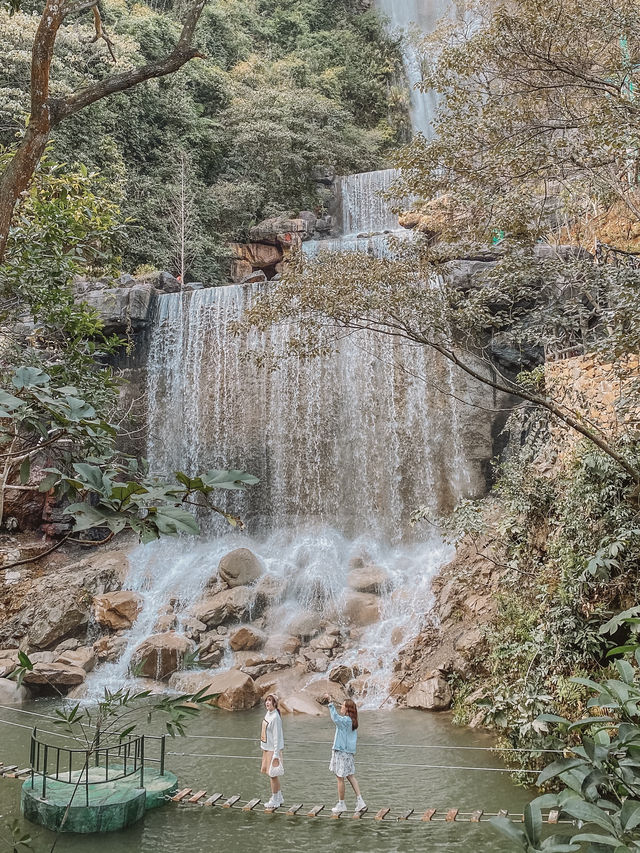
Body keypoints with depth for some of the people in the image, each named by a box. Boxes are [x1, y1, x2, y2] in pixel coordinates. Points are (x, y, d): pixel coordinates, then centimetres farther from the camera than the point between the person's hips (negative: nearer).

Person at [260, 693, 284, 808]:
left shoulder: (275, 717, -21)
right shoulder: (268, 714, 5)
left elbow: (277, 736, -21)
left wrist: (276, 754, -20)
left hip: (273, 749, -9)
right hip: (266, 748, 9)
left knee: (272, 774, 1)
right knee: (271, 773, 18)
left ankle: (274, 800, 15)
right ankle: (280, 797, 31)